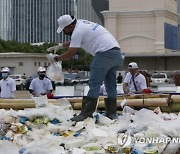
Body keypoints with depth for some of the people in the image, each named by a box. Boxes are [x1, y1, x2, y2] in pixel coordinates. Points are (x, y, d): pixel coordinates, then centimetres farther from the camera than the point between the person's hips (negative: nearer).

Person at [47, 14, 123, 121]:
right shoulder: (82, 23, 22)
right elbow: (74, 42, 38)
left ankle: (86, 114, -9)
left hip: (105, 54, -10)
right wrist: (60, 46, 31)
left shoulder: (77, 31, -8)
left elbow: (70, 54, -7)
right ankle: (112, 114, 16)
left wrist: (55, 58, 6)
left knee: (94, 84, -8)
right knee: (111, 85, 13)